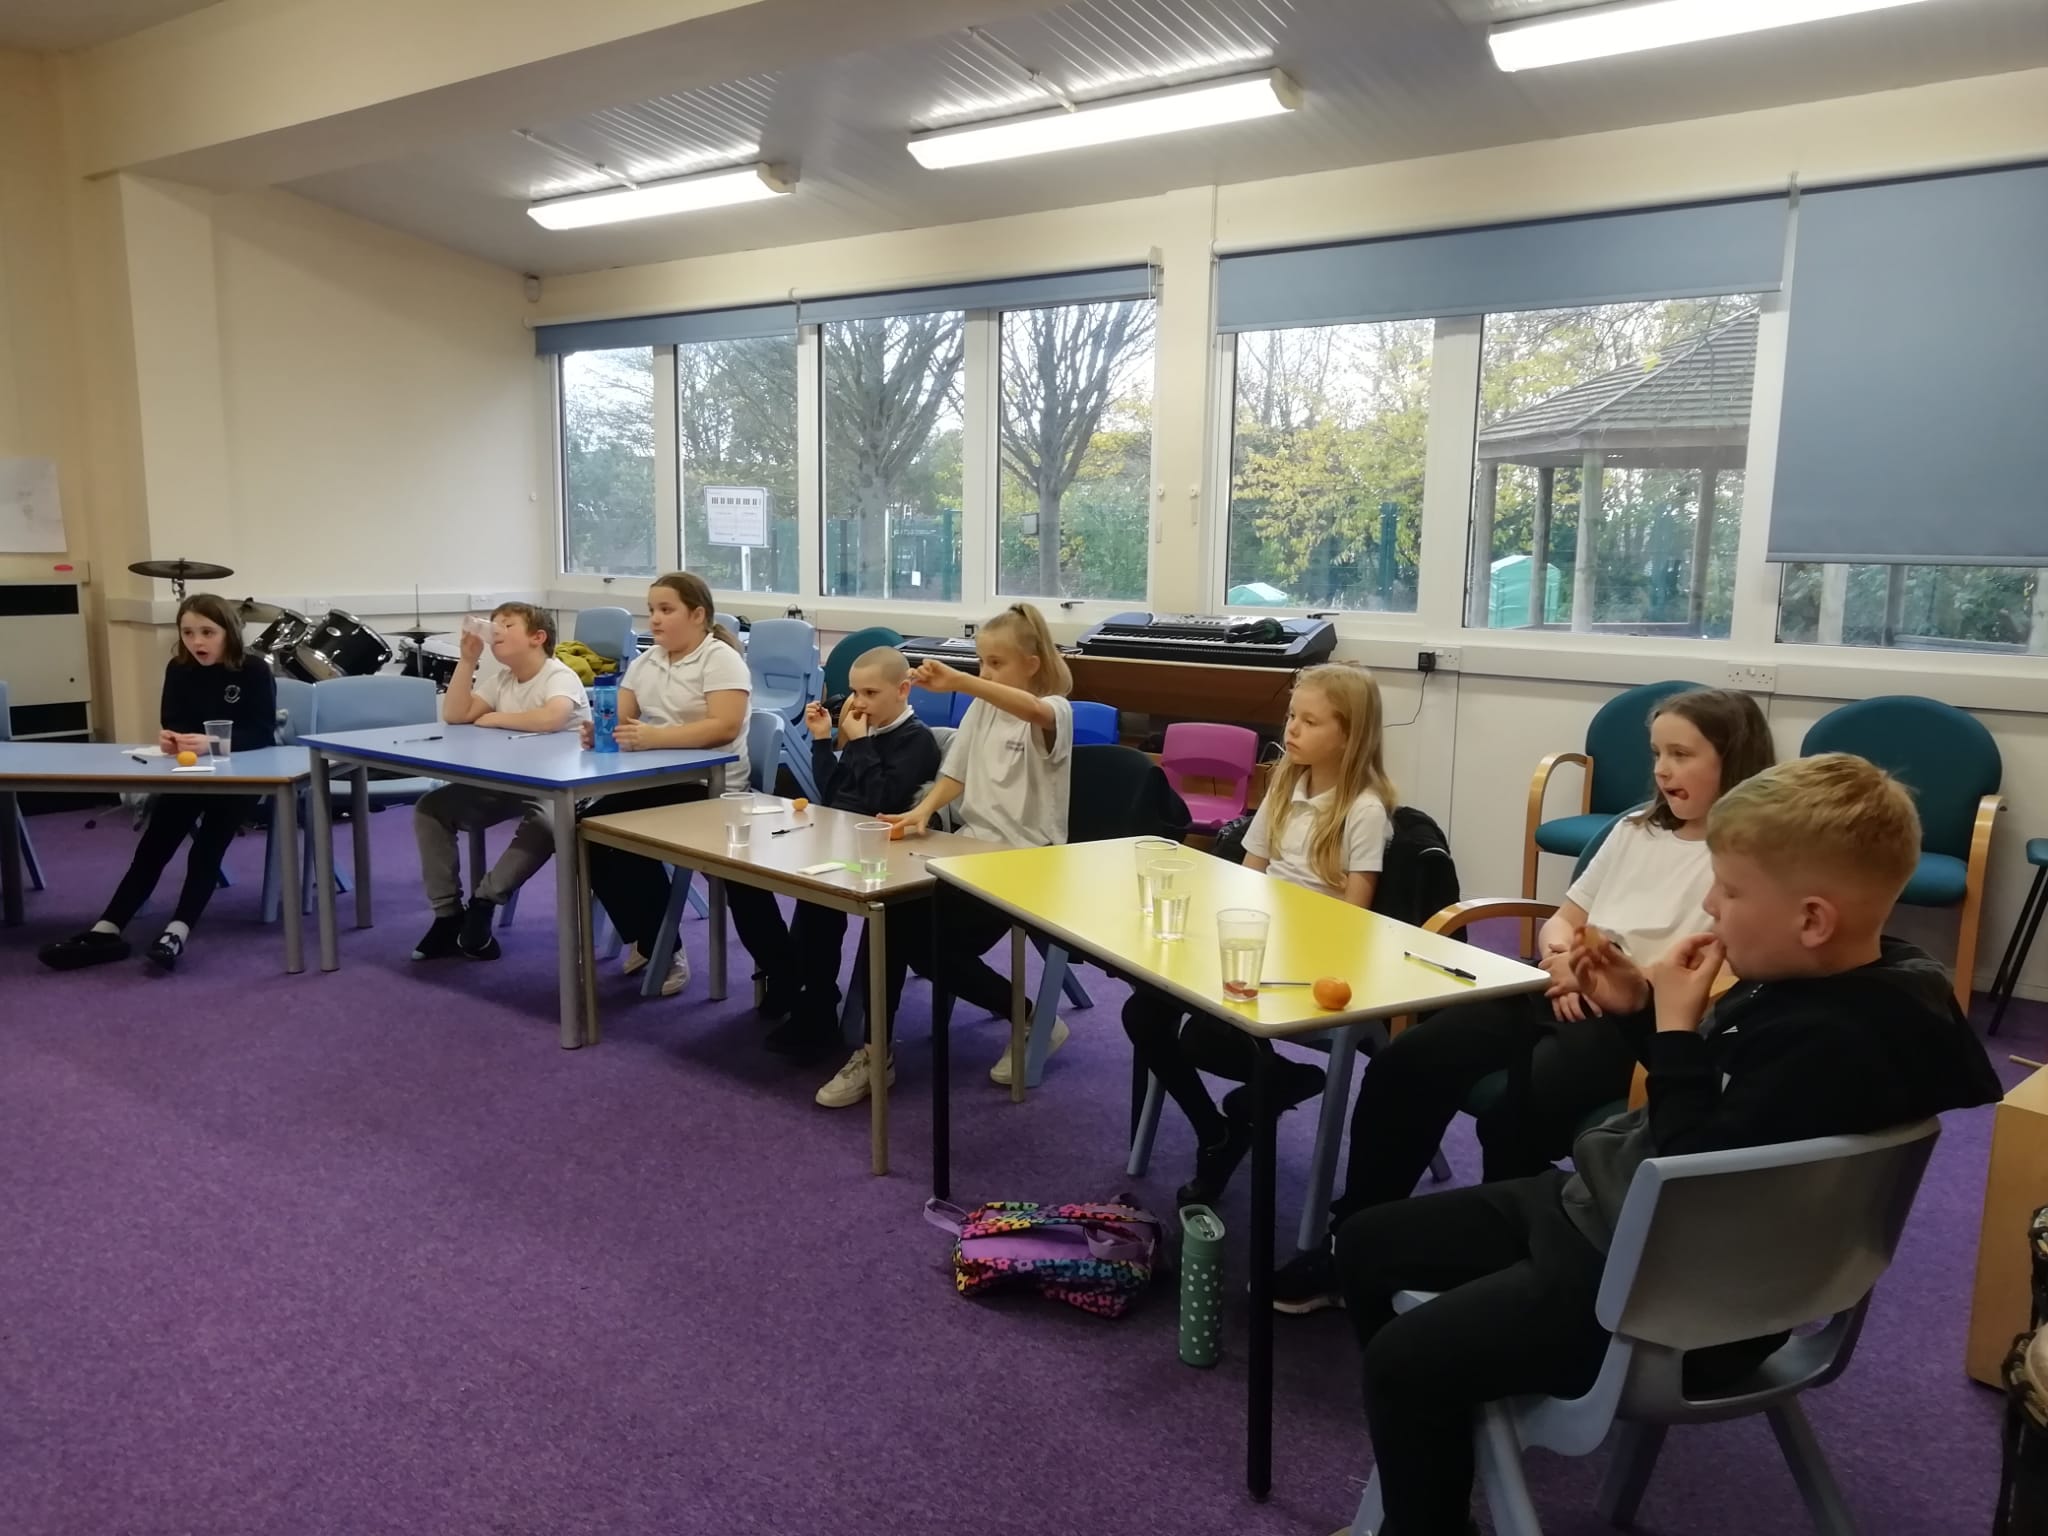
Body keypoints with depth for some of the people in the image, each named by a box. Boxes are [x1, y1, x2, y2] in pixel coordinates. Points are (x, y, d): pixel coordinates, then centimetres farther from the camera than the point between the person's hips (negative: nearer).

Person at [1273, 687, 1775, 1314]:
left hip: (1644, 1021, -6)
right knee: (1403, 1066, -14)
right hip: (1563, 995, 7)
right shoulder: (1637, 829, 21)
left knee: (1512, 1116, -33)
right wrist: (1563, 959, -2)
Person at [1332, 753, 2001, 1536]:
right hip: (1599, 1205, 10)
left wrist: (1674, 1031, -23)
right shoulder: (1812, 981, 1)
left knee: (1407, 1357, -18)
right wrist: (1643, 1011, 1)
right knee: (1367, 1244, 11)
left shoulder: (1837, 1042, -28)